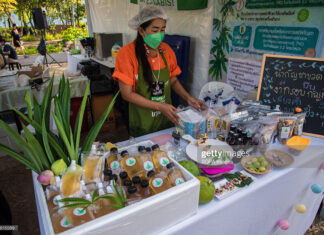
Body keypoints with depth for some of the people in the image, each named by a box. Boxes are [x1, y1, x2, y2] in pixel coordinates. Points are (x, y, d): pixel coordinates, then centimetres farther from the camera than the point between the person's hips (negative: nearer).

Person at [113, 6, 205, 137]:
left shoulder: (166, 50, -3)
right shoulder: (127, 53, -16)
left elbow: (173, 81, 8)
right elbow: (127, 94, -16)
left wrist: (188, 98, -9)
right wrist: (159, 106, -20)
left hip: (166, 119, 4)